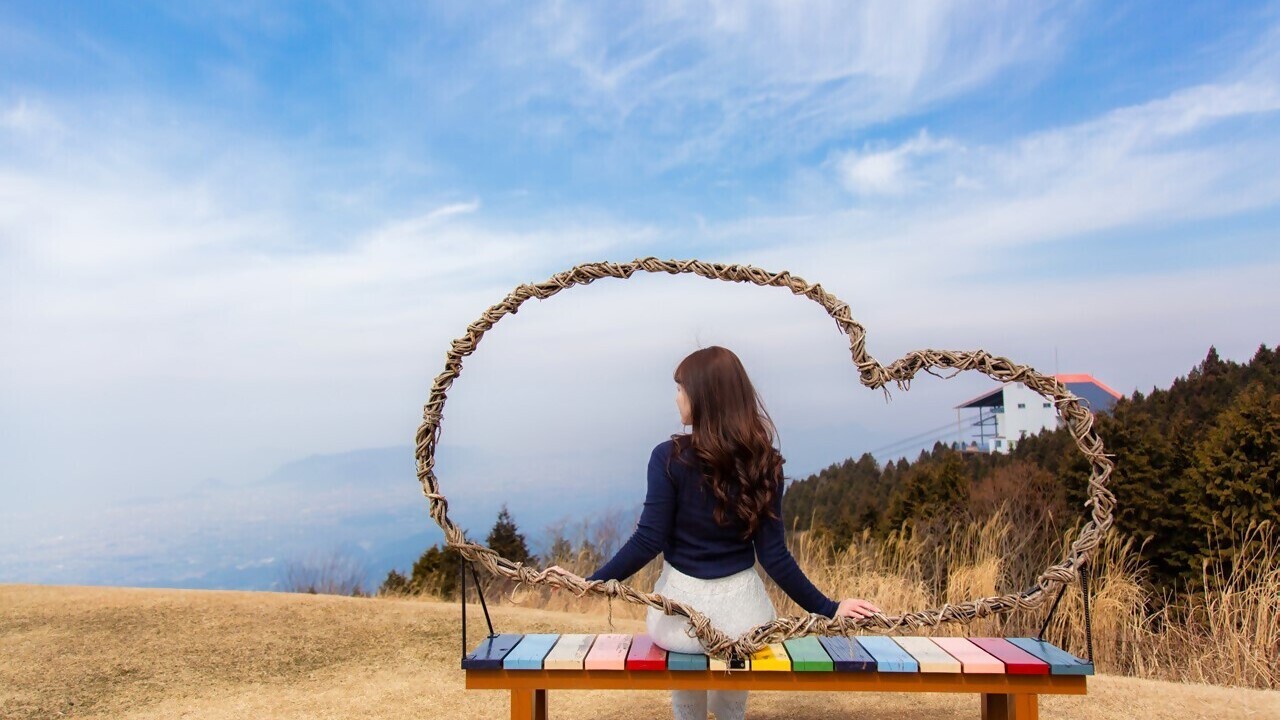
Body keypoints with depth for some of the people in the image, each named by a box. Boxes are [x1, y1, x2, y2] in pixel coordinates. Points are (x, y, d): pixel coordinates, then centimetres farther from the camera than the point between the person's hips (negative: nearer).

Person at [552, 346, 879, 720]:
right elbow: (772, 553, -8)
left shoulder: (670, 457, -16)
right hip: (742, 610, 2)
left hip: (682, 608, -2)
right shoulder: (763, 462, -7)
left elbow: (648, 541, -17)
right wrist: (827, 608, 1)